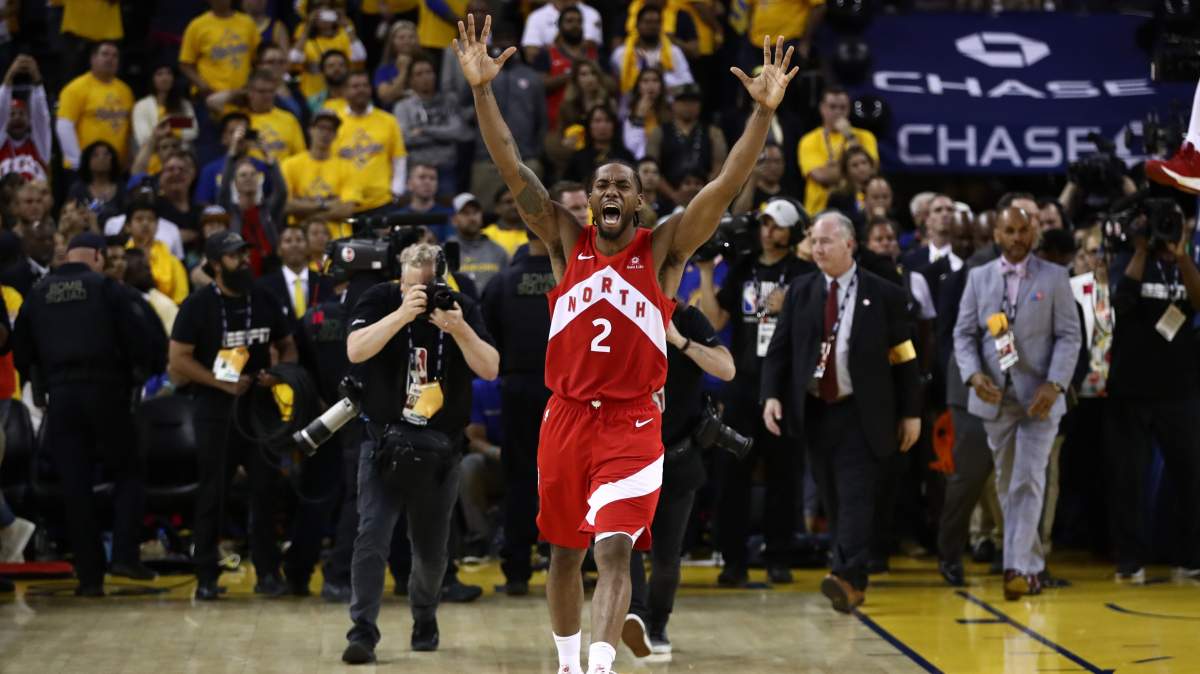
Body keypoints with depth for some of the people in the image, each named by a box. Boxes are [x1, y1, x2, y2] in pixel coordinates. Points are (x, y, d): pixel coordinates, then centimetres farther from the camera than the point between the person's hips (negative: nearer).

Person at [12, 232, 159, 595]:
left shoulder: (37, 294, 10)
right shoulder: (106, 288, -2)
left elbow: (21, 351, 12)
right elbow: (137, 338, -7)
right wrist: (140, 375, 8)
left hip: (60, 398, 3)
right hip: (106, 391, -3)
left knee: (75, 487, 5)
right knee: (128, 472, 10)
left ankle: (89, 575, 4)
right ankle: (124, 555, -5)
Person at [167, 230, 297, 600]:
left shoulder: (265, 301, 9)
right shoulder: (198, 305, -4)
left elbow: (287, 346, 18)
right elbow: (179, 359, -7)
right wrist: (221, 382, -15)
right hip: (215, 407, -4)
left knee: (265, 487, 2)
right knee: (213, 491, 0)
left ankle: (267, 572, 9)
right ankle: (206, 576, 6)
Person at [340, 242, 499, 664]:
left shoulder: (464, 309, -4)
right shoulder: (380, 301, -7)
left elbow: (490, 369, -12)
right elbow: (355, 351, -22)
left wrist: (458, 329, -28)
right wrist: (403, 314, -32)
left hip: (441, 450, 2)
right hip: (384, 442, -2)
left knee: (432, 549, 12)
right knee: (371, 538, -15)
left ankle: (424, 622, 36)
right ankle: (363, 633, -15)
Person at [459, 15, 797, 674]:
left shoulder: (664, 248, 1)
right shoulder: (566, 241, 5)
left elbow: (726, 186, -10)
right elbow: (514, 171, -3)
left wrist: (764, 111, -21)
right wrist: (482, 90, -13)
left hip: (631, 421, -3)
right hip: (566, 415, 3)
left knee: (614, 548, -16)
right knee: (564, 552, 13)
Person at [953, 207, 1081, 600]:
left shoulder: (1054, 277, 2)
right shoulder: (979, 277, 9)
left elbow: (1069, 336, -2)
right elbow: (964, 334, 6)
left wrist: (1054, 384, -16)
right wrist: (973, 375, -12)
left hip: (1038, 397, -3)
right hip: (995, 397, 3)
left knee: (1028, 481, -12)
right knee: (1007, 484, 9)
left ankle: (1020, 567, -16)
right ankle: (1031, 568, 21)